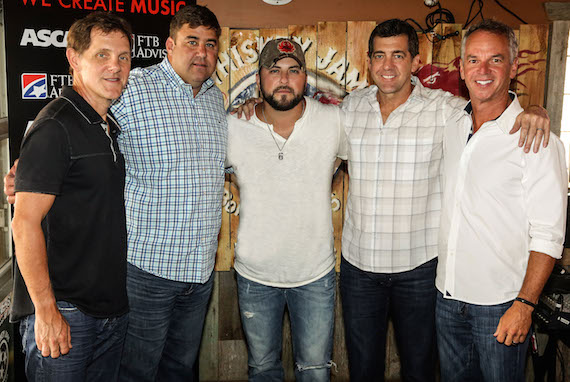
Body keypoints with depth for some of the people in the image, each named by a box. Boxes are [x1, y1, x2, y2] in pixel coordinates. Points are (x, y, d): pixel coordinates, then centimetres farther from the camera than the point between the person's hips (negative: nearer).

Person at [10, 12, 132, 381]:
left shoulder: (111, 128, 13)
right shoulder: (55, 126, -14)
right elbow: (25, 223, -18)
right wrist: (46, 310, -20)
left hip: (113, 307, 8)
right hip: (64, 311, -8)